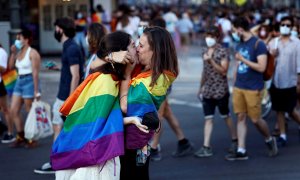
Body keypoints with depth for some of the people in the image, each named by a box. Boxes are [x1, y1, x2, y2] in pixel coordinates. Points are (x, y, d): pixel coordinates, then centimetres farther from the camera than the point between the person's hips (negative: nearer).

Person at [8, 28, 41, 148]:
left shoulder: (32, 53, -11)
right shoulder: (19, 53, 13)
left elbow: (35, 73, -16)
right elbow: (11, 67, 17)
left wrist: (36, 91, -20)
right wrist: (13, 53, 7)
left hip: (29, 82, -9)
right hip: (19, 82, 9)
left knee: (31, 112, -1)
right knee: (13, 111, 6)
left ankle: (32, 139, 8)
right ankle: (21, 137, 15)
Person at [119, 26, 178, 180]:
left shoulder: (156, 80, -22)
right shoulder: (142, 68, 1)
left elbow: (125, 107, -18)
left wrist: (127, 72, -14)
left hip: (135, 139, -8)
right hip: (127, 134, 8)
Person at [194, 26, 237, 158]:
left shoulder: (223, 52, -9)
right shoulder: (205, 52, 10)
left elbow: (223, 71, -16)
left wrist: (211, 60, -24)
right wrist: (201, 88, 20)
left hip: (220, 91, -5)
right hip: (207, 91, 5)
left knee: (226, 117, 9)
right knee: (208, 119, 0)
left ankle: (235, 141, 26)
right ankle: (206, 148, -2)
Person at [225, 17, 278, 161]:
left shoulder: (258, 44, -11)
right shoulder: (240, 44, 11)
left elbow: (261, 67, -18)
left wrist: (243, 59, -18)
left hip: (253, 89, -6)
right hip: (238, 88, 6)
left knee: (255, 119, 0)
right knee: (240, 118, 4)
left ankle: (269, 140, 26)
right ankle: (241, 151, 7)